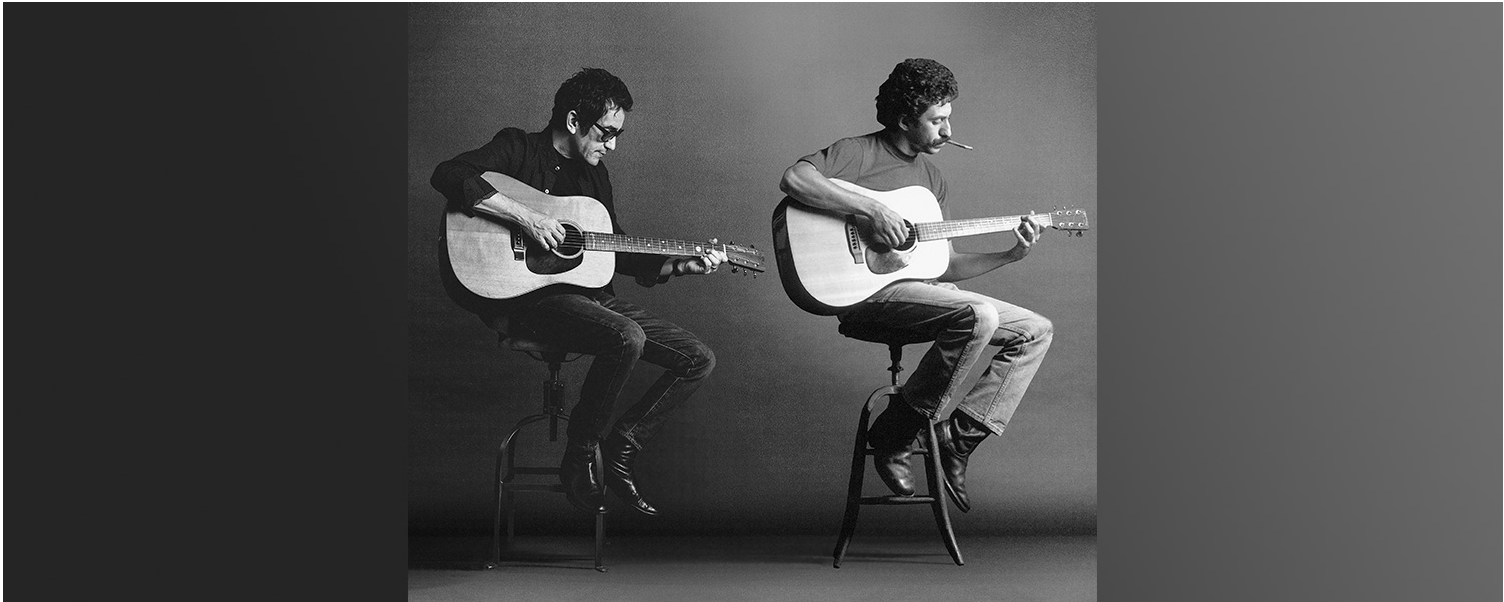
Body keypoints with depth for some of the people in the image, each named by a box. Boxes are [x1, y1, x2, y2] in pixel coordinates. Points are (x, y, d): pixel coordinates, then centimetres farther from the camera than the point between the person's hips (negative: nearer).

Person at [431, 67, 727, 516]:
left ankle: (620, 449, 5)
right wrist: (525, 216, -26)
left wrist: (682, 265, 10)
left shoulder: (594, 173, 18)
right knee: (626, 338, -35)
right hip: (529, 297, -8)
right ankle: (579, 457, -15)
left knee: (699, 360, -1)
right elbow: (448, 176, -22)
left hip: (590, 294, 8)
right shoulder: (518, 149, -4)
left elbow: (618, 253, 22)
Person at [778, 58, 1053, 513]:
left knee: (1036, 330, 2)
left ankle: (959, 438, -2)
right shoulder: (860, 153, -4)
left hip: (919, 288, 9)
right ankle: (893, 435, -16)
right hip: (867, 291, -9)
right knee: (979, 315, -31)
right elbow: (793, 179, -24)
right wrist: (871, 211, -26)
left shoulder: (930, 176, 21)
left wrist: (1010, 256, 6)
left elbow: (944, 265, 19)